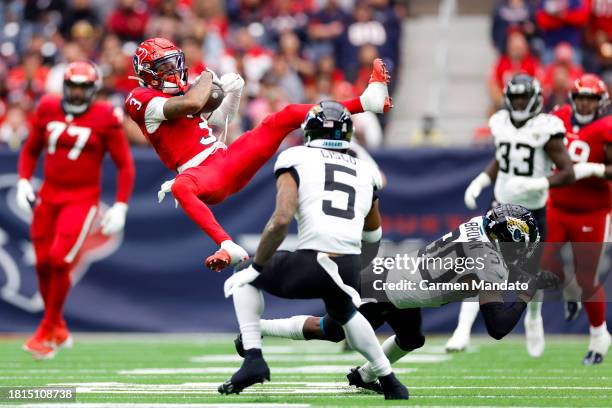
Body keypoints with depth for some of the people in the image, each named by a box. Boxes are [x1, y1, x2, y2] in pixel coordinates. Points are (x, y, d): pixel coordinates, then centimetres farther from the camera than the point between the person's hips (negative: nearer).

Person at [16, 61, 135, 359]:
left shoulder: (105, 118, -8)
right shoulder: (47, 109, 3)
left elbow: (125, 165, -3)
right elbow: (31, 150, 17)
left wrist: (120, 206, -9)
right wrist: (23, 182, 3)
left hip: (82, 198, -4)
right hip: (48, 195, 4)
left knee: (60, 260, -16)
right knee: (43, 262, 4)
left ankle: (48, 330, 2)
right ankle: (58, 329, 25)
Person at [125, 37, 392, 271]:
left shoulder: (180, 92, 21)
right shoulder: (140, 100, -6)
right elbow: (192, 103, -22)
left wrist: (232, 95, 15)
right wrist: (206, 78, -1)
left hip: (229, 159, 8)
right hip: (204, 173, -8)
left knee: (286, 116, -1)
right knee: (180, 187, -45)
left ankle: (366, 101, -3)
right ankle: (228, 248, -59)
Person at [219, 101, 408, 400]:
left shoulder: (296, 160, 6)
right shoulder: (365, 171, 20)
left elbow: (281, 219, -8)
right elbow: (373, 234, 33)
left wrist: (255, 268, -1)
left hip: (310, 266, -4)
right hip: (350, 271, 4)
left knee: (245, 277, 25)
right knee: (343, 314, 40)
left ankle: (253, 358, 9)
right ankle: (390, 382, 37)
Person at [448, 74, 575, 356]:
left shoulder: (545, 129, -15)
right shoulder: (501, 124, 0)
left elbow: (568, 173, -17)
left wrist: (534, 184, -30)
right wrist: (479, 182, 4)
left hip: (533, 213, -3)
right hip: (502, 208, 3)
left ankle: (533, 318, 42)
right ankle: (463, 330, -17)